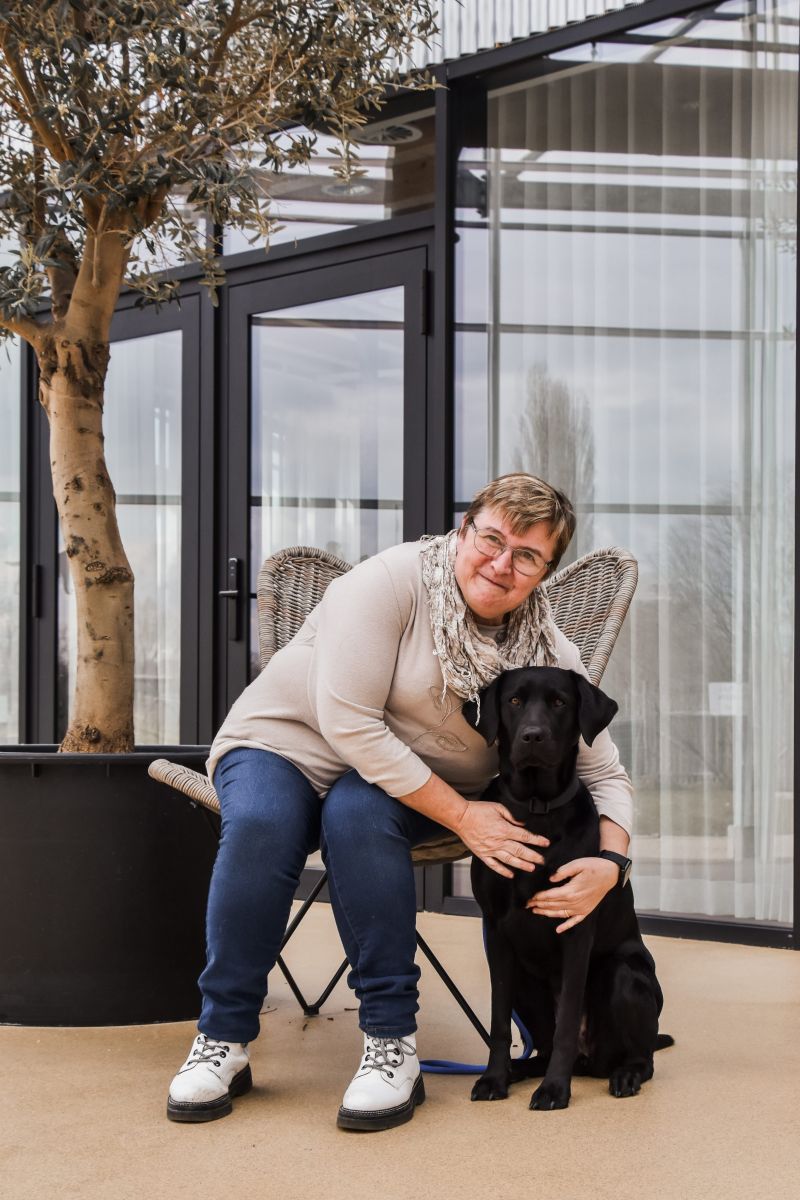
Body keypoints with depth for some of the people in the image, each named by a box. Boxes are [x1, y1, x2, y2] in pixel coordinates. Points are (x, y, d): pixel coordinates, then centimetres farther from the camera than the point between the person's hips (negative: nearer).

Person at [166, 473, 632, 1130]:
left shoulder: (549, 656, -6)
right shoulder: (391, 580, -20)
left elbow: (605, 774, 0)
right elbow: (348, 721, -25)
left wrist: (610, 865, -21)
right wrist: (461, 815, -24)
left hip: (413, 787, 2)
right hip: (287, 743, -2)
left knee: (358, 813, -35)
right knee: (260, 823, -36)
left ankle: (392, 1043, -28)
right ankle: (223, 1039, -20)